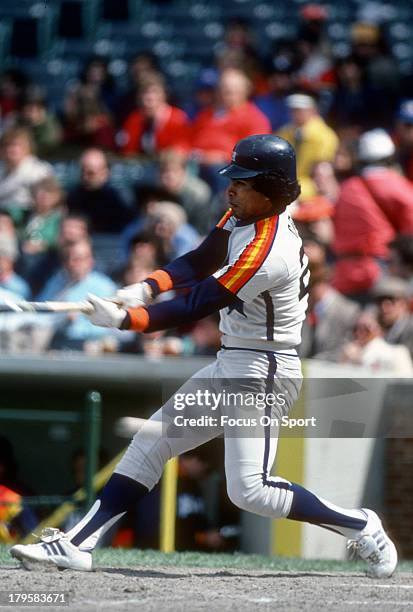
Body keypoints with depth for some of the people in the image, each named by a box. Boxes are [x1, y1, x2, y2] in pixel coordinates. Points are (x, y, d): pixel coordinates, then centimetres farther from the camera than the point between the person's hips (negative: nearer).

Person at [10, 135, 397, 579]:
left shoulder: (267, 252, -26)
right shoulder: (243, 216, 3)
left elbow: (198, 305, -26)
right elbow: (201, 260, 11)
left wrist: (125, 319, -27)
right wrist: (147, 287, -7)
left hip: (262, 373, -10)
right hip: (230, 366, 10)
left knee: (250, 490, -16)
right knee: (150, 441, 7)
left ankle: (361, 527, 0)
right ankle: (77, 544, 7)